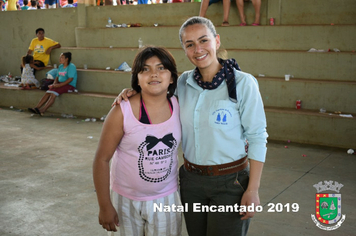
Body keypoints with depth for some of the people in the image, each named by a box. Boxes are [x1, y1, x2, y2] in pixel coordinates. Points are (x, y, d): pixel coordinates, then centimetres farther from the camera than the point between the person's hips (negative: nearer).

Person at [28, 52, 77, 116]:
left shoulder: (71, 66, -9)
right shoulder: (60, 66, 17)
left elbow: (70, 79, -18)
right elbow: (57, 77, 20)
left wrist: (59, 85, -21)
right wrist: (54, 84, -3)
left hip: (70, 86, -8)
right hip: (61, 85, 8)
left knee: (53, 93, -29)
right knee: (47, 93, -16)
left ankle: (43, 110, -36)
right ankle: (36, 108, -23)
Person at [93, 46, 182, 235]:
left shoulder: (178, 106, -7)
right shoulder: (122, 112, -17)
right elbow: (102, 159, -11)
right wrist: (105, 206, -10)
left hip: (167, 199, 3)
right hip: (126, 200, -2)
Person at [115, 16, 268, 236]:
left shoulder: (243, 83, -13)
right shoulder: (184, 82, 0)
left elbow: (257, 138, -11)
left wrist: (253, 190, -13)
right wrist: (132, 92, -3)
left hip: (230, 182, -5)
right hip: (191, 179, 5)